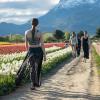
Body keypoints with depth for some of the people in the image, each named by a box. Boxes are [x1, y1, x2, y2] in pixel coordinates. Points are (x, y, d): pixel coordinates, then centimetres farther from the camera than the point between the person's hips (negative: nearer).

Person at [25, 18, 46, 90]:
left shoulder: (27, 32, -5)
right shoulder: (39, 33, -12)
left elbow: (26, 44, 4)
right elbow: (42, 44, -11)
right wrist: (45, 55, -4)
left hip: (31, 51, 1)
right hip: (39, 51, -1)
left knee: (32, 68, 7)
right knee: (39, 67, 20)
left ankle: (33, 84, -4)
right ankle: (37, 82, 26)